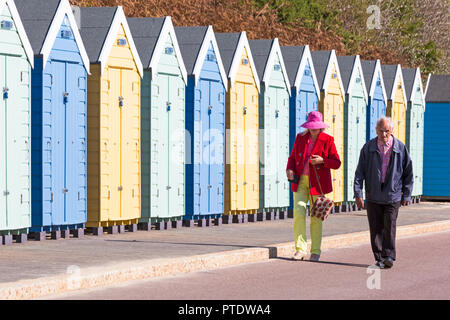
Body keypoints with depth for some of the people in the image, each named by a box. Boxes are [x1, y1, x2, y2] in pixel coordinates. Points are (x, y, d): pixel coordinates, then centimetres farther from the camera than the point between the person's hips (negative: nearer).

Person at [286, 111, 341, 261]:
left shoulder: (327, 140, -1)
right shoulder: (300, 138, 7)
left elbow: (337, 163, -1)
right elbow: (292, 157, 16)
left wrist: (322, 161, -19)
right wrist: (290, 170, -4)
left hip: (317, 183, -2)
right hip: (300, 181, 2)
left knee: (316, 218, 1)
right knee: (298, 212, -12)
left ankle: (315, 252, 11)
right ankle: (300, 250, -8)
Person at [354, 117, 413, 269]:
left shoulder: (400, 148, 0)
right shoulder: (368, 148, 1)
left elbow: (408, 173, 7)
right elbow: (360, 172, 2)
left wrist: (406, 194, 5)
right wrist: (358, 193, -5)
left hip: (393, 195, -1)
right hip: (373, 196, 1)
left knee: (389, 226, -9)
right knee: (375, 228, 3)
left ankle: (389, 256, -3)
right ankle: (379, 258, 10)